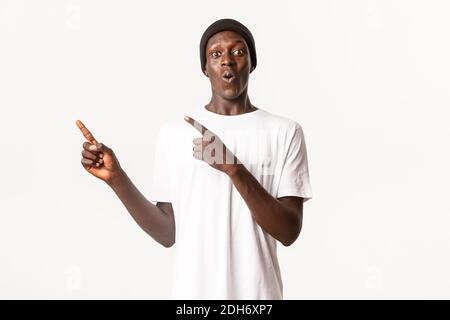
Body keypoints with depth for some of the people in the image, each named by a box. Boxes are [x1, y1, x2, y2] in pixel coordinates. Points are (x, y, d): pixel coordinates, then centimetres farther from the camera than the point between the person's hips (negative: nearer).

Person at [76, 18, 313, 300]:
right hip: (191, 290, 1)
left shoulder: (285, 132, -5)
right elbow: (168, 233, 0)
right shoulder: (173, 131, 0)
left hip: (259, 294, -1)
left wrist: (234, 168, -23)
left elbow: (289, 232, -12)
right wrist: (116, 178, -12)